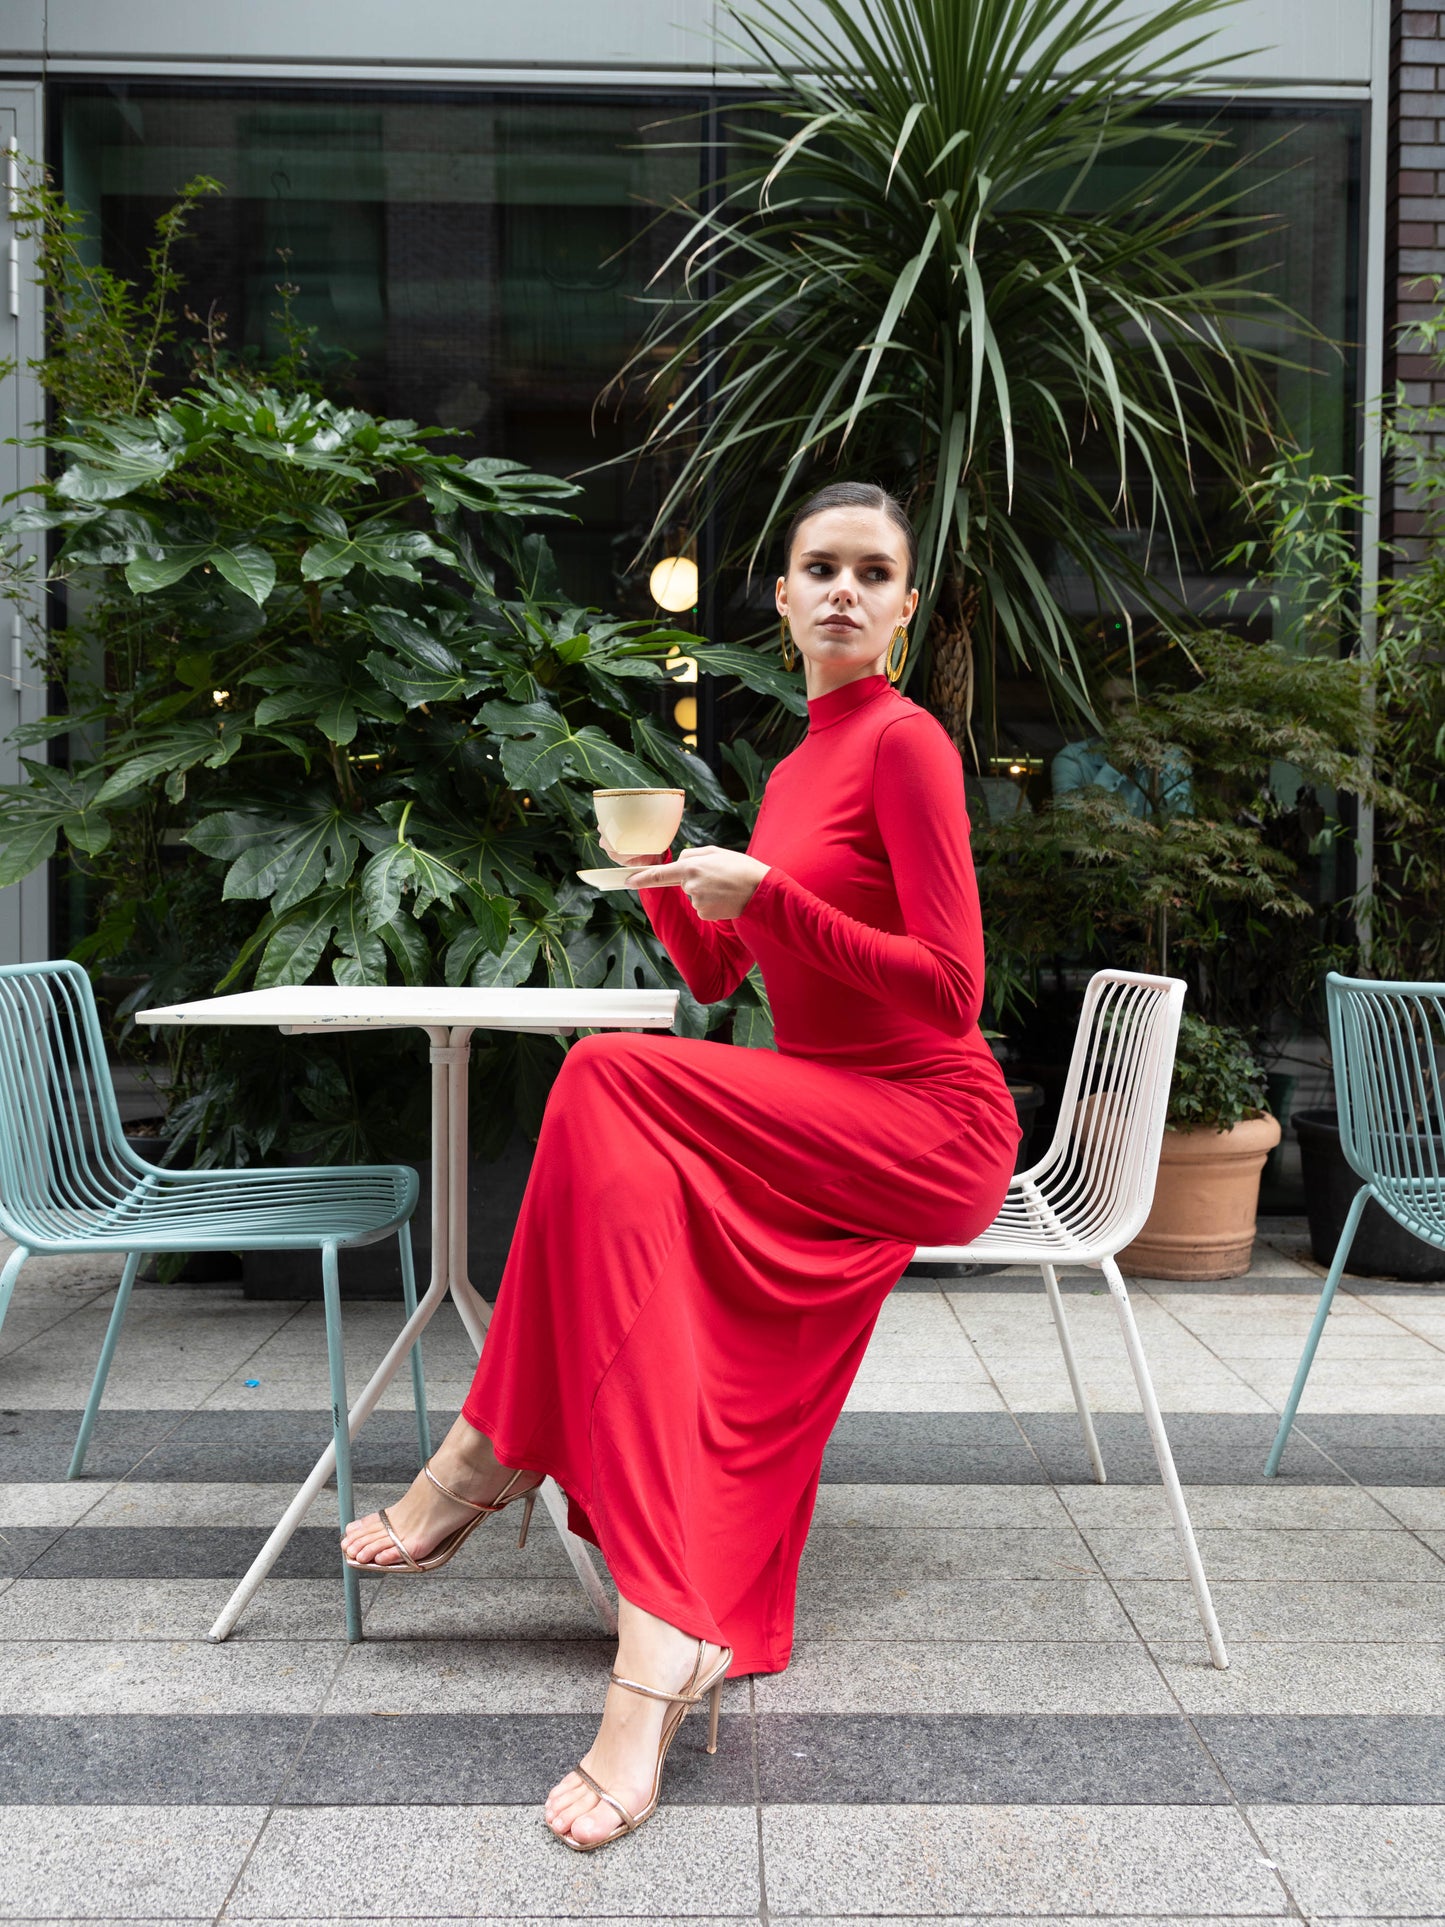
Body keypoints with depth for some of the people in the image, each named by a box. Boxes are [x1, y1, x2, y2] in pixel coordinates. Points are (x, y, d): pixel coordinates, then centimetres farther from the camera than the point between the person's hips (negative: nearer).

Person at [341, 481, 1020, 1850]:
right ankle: (676, 1638, -20)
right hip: (822, 1136, 8)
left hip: (928, 1122, -7)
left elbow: (949, 988, -16)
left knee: (610, 1079, -24)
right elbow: (713, 976, 20)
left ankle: (493, 1455, -13)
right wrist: (664, 875, 1)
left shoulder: (905, 744, -8)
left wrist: (765, 895, -21)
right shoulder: (795, 767, 18)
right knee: (640, 1178, -19)